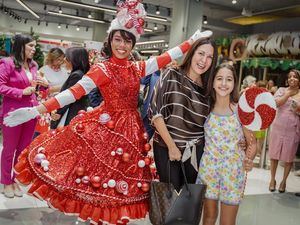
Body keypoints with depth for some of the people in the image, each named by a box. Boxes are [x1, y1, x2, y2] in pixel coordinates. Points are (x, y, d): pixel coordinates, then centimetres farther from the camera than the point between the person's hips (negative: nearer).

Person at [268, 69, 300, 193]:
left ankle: (284, 180, 26)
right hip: (278, 128, 0)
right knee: (274, 155, 9)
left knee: (289, 157, 8)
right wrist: (289, 93, -13)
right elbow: (276, 103, -13)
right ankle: (272, 179, 25)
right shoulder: (282, 90, 4)